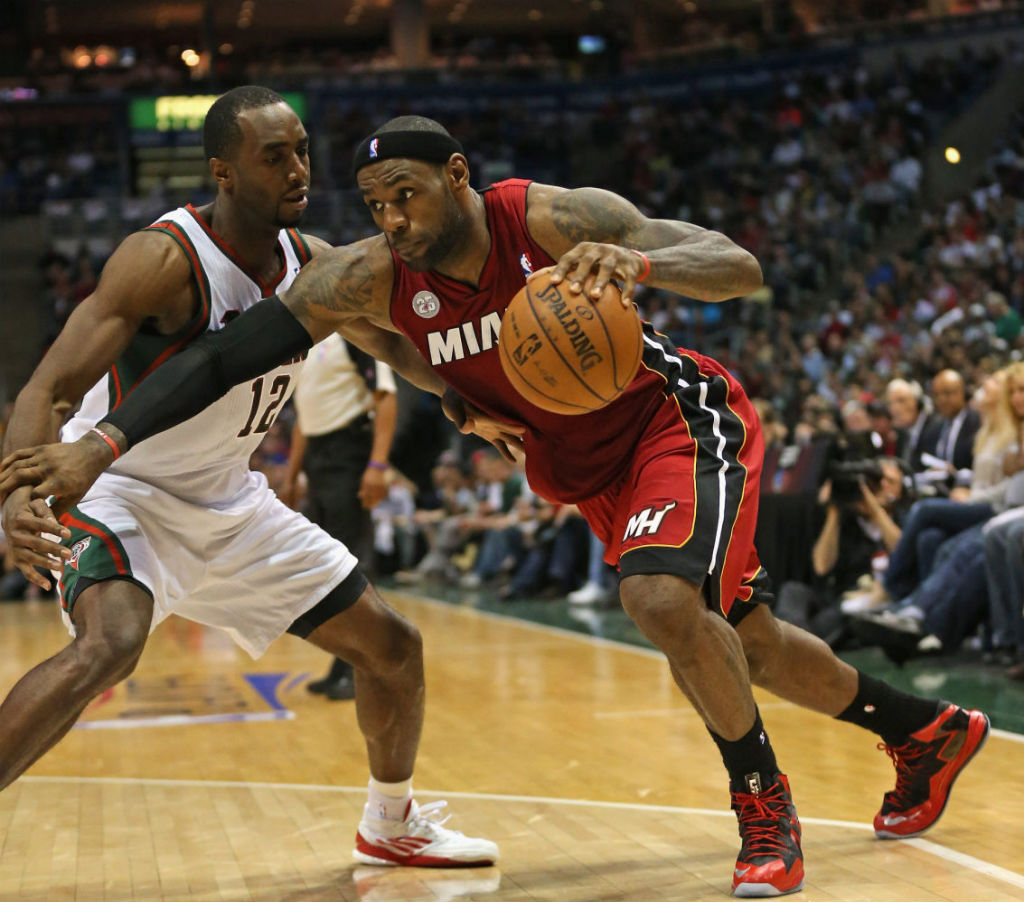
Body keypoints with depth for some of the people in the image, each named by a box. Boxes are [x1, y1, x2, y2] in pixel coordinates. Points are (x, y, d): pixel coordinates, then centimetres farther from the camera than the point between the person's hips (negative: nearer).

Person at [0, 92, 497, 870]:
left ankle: (392, 824, 34)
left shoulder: (314, 264, -4)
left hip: (229, 503, 7)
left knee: (392, 645, 9)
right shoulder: (165, 259, -25)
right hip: (120, 491, -7)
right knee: (111, 644, -37)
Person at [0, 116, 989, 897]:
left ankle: (767, 814, -6)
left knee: (663, 600, -31)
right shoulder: (366, 280, -18)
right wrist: (102, 443, -33)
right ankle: (929, 732, 42)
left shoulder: (553, 218, -27)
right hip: (589, 473, 5)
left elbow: (740, 266, -30)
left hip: (681, 421, -5)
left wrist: (637, 262, -50)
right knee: (747, 643, 16)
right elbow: (222, 357, -20)